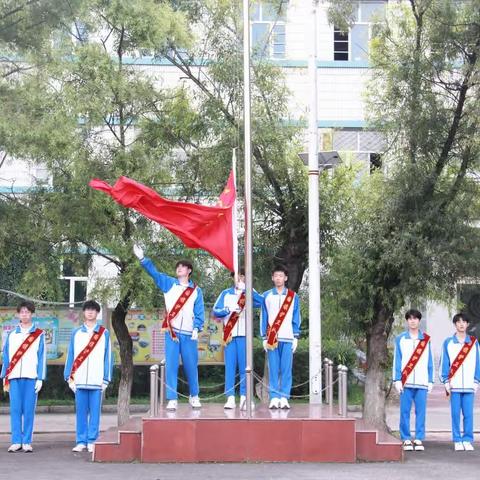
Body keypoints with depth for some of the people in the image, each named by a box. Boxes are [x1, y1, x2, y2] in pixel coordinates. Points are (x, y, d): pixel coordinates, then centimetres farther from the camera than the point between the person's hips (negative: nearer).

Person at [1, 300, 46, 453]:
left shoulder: (39, 334, 6)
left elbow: (42, 357, 3)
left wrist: (40, 378, -3)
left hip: (31, 377, -2)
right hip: (14, 377, 2)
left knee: (29, 410, -3)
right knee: (15, 409, -1)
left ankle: (27, 442, 1)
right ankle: (16, 441, 1)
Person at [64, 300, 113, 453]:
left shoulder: (104, 333, 6)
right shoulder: (76, 333, 10)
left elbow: (108, 357, 5)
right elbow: (71, 356, 10)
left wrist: (106, 379, 0)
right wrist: (69, 377, 3)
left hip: (97, 380, -1)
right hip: (79, 380, 1)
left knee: (95, 411, 0)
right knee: (81, 411, 3)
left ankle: (92, 441, 5)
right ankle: (81, 441, 9)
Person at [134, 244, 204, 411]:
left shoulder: (196, 290, 10)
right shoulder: (169, 283, 9)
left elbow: (200, 312, 5)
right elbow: (154, 272, -1)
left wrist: (196, 328, -9)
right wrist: (142, 259, -15)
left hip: (189, 334, 0)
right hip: (171, 332, 0)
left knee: (191, 366, 6)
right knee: (171, 365, -5)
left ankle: (194, 396, 23)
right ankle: (172, 399, -1)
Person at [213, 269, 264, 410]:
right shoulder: (226, 294, 14)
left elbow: (261, 302, -12)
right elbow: (215, 311, 4)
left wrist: (246, 289, -20)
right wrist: (229, 310, -14)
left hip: (244, 334, -1)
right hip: (229, 334, 1)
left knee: (244, 366, -2)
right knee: (230, 366, -3)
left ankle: (244, 398, -1)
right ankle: (230, 398, -5)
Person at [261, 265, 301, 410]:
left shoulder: (293, 296, 9)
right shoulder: (266, 296, 9)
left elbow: (296, 318, 9)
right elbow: (263, 318, 10)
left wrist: (296, 338, 2)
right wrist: (264, 338, 3)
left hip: (288, 338, 0)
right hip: (272, 338, 0)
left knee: (286, 369, -3)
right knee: (273, 369, -2)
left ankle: (284, 398, -1)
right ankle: (274, 398, 0)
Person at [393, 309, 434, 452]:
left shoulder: (426, 339, 11)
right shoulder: (400, 339, 7)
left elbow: (430, 362, 12)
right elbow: (397, 360, 5)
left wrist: (430, 381, 7)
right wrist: (397, 380, -2)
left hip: (422, 382, 1)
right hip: (406, 382, -1)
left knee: (421, 411, -1)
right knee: (405, 411, -2)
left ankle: (419, 439, 4)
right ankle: (406, 439, 4)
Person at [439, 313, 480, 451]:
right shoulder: (448, 343, 6)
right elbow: (444, 363, 6)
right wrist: (446, 381, 0)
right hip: (454, 385, -1)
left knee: (468, 414, -1)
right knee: (455, 414, 0)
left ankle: (467, 440, 6)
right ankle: (457, 441, 5)